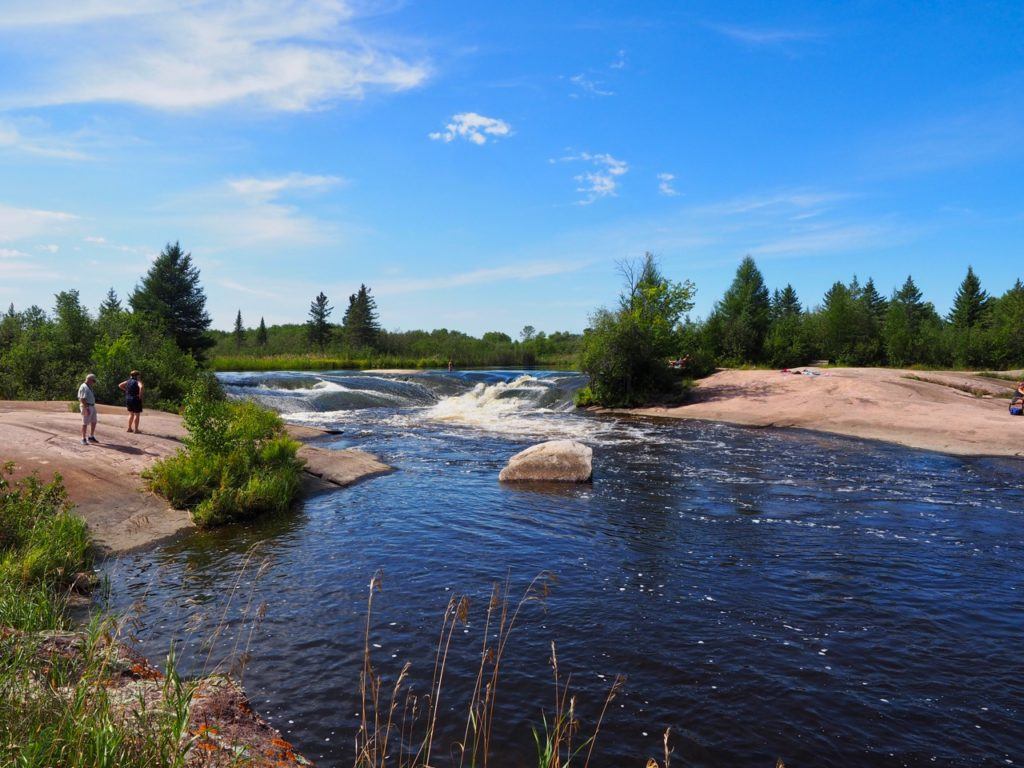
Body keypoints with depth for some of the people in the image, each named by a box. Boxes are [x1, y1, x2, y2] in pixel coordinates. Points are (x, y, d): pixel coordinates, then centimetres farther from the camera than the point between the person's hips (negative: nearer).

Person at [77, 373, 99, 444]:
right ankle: (83, 439, 4)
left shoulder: (89, 387, 16)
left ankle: (91, 437, 23)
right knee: (85, 423, -3)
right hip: (86, 407, -10)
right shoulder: (83, 387, -15)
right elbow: (82, 399, -23)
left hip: (92, 407, 10)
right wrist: (86, 409, -27)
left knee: (93, 422, 13)